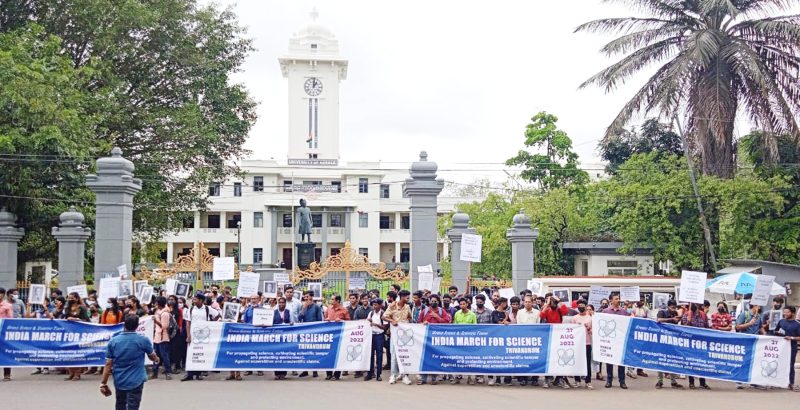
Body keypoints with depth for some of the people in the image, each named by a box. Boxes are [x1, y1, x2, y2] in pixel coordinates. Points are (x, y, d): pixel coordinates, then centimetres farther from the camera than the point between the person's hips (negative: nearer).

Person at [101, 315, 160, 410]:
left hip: (119, 381, 3)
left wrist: (103, 383, 0)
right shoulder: (143, 340, -8)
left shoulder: (113, 341, -4)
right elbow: (153, 357, 10)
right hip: (136, 381, -3)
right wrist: (156, 359, 33)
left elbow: (108, 364, -6)